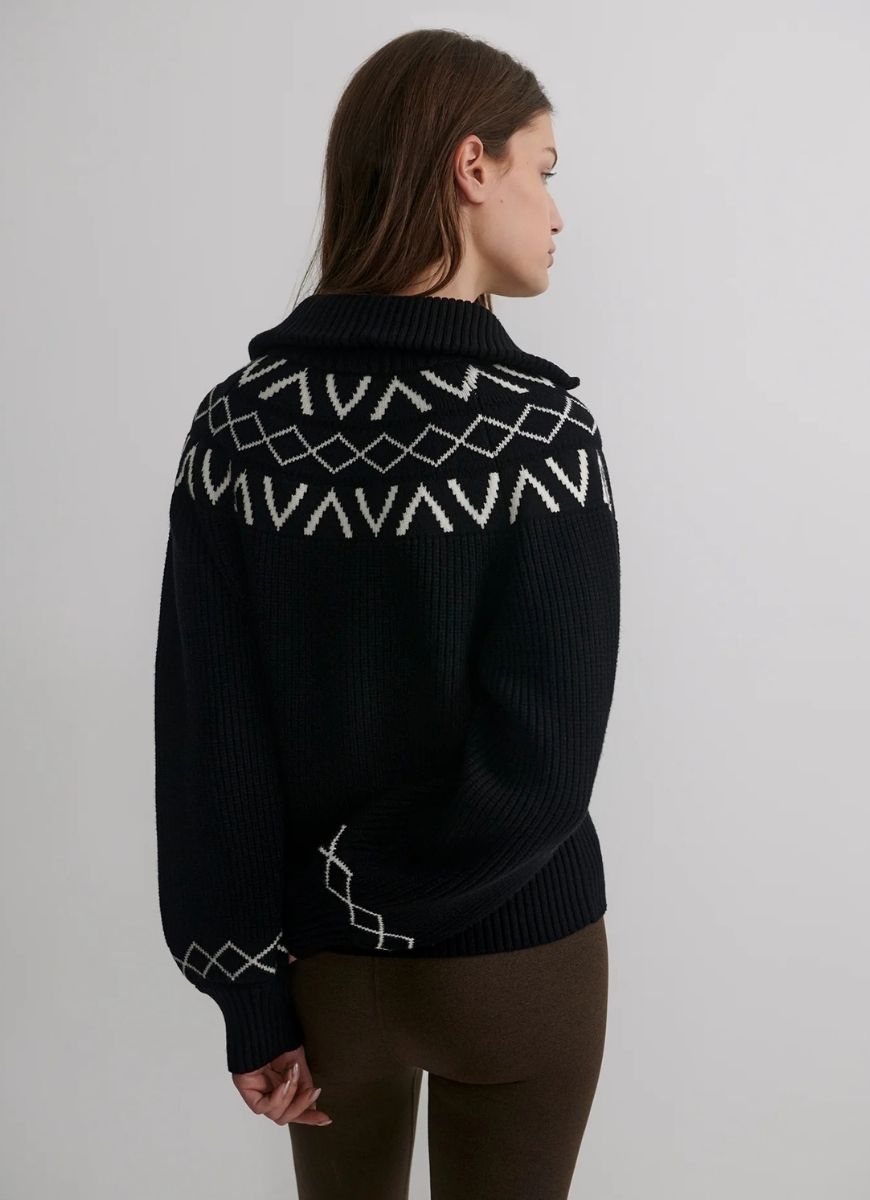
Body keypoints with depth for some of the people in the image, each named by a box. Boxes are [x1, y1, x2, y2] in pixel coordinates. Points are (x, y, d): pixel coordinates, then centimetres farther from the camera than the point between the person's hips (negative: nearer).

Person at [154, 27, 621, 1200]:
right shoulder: (539, 427, -19)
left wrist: (250, 984, -3)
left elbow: (206, 736, -10)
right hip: (512, 960, -3)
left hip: (318, 959, 3)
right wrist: (365, 880, -8)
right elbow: (538, 770, -24)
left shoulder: (236, 421, -9)